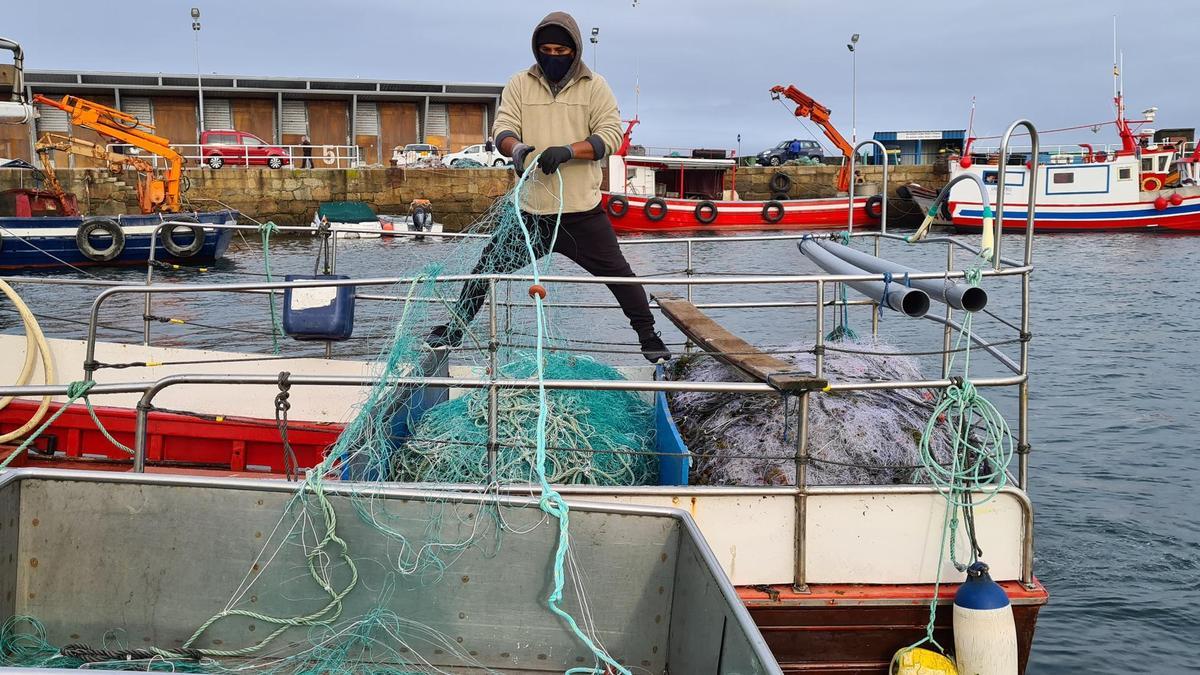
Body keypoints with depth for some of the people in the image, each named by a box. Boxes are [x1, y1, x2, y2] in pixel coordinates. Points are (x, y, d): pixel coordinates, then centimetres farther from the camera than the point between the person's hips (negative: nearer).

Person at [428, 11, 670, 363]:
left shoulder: (594, 86, 2)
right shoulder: (519, 85, 6)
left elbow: (610, 134, -7)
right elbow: (502, 129, -2)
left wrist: (568, 151, -24)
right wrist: (516, 148, -27)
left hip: (582, 211, -1)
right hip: (530, 210, 2)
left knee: (617, 272, 1)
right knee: (488, 267, 6)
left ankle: (648, 336, 16)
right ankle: (454, 328, 23)